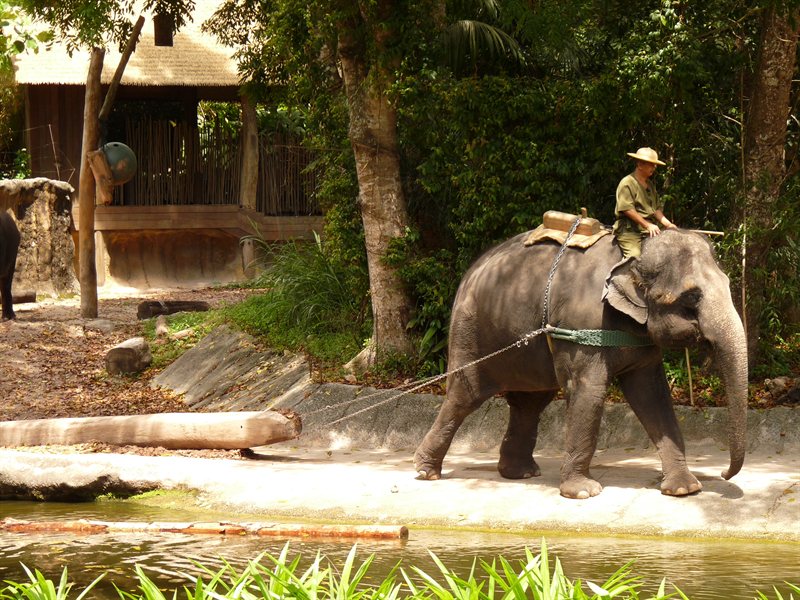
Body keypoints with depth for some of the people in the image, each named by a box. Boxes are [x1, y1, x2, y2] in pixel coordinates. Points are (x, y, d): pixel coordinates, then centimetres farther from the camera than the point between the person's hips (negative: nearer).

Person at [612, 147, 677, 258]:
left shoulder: (650, 185, 21)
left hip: (650, 230, 8)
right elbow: (628, 209, -14)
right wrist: (647, 225, -19)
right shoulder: (627, 183, -6)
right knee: (634, 256, -26)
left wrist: (667, 224, 2)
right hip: (629, 231, -8)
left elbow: (657, 208, 20)